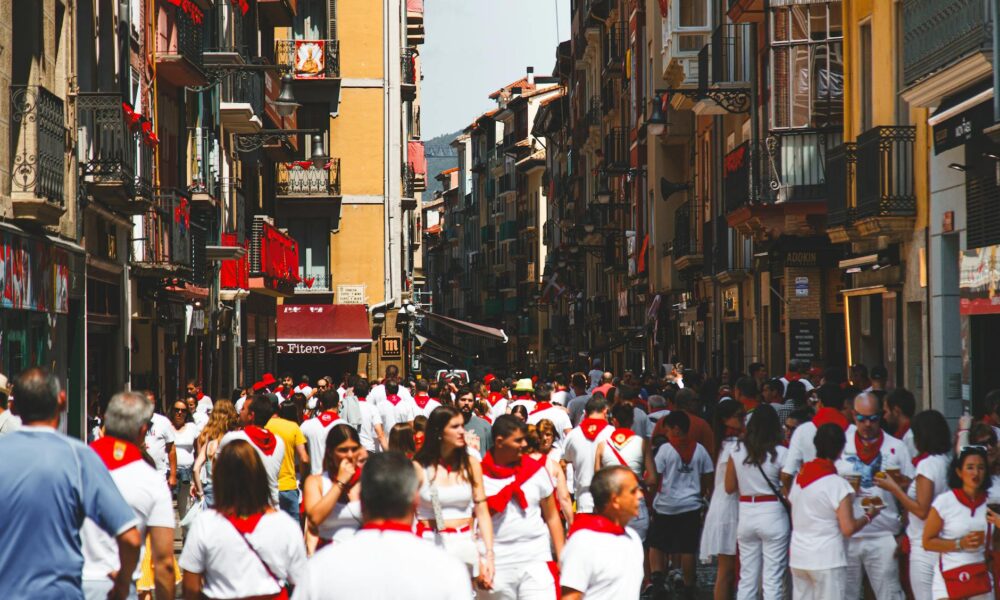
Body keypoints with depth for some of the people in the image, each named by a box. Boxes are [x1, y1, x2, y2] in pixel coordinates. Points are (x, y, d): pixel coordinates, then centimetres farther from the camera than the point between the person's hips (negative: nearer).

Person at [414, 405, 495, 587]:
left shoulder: (471, 464, 4)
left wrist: (488, 554, -6)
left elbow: (482, 513, 3)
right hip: (431, 545, -2)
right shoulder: (419, 468, -4)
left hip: (464, 544, 2)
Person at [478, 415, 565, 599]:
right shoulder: (480, 474, 0)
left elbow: (552, 517, 11)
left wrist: (561, 557, 5)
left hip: (536, 559, 1)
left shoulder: (536, 470, 6)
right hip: (496, 563, -1)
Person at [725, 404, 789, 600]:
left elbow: (729, 487, 6)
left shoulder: (736, 452, 0)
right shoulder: (781, 453, -9)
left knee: (747, 578, 12)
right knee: (773, 580, 1)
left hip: (746, 514, 4)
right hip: (773, 513, -4)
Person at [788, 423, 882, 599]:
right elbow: (848, 529, -15)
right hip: (827, 560, -6)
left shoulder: (799, 477, 5)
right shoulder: (838, 485, -14)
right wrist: (868, 516, 2)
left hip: (798, 558, 6)